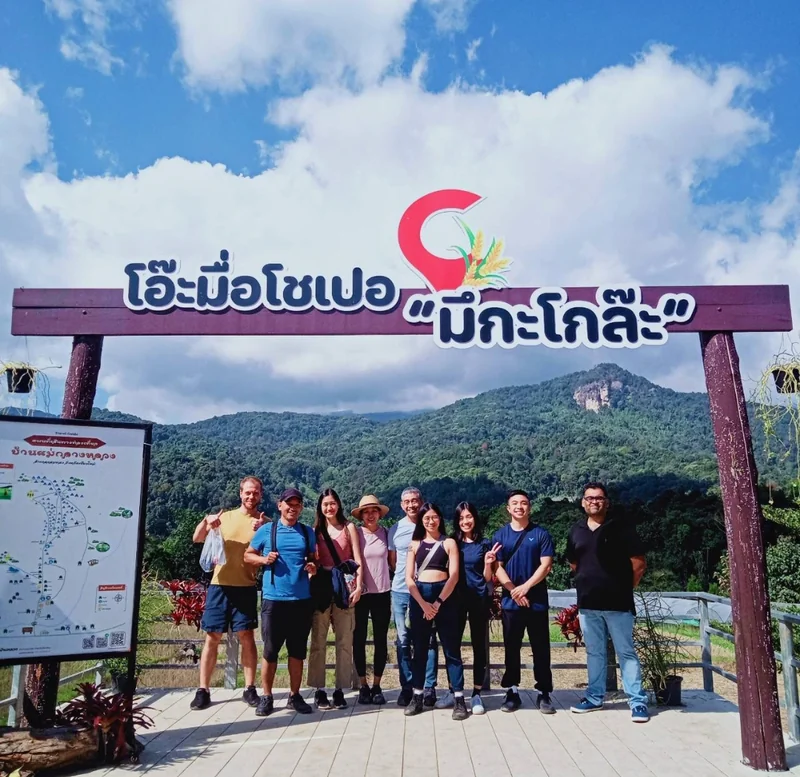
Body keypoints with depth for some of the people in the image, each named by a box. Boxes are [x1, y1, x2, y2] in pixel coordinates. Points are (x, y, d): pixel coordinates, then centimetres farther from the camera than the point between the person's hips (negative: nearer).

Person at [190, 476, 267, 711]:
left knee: (247, 637, 1)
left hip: (246, 586, -1)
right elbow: (197, 539, 3)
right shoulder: (225, 516, 8)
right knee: (212, 637, 4)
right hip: (220, 585, 1)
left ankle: (250, 689, 11)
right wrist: (206, 521, -16)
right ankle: (203, 690, 13)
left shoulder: (264, 522, 3)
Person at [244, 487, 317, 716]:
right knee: (270, 650, 4)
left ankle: (294, 695, 22)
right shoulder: (266, 530, 2)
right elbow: (248, 555, 7)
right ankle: (266, 697, 18)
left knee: (298, 650, 9)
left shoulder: (308, 532, 8)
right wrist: (263, 559, -12)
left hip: (302, 599, 2)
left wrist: (313, 566, -6)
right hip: (273, 598, -2)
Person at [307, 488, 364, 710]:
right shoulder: (315, 530, 10)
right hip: (321, 588, 1)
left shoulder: (349, 527, 7)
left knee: (345, 641, 2)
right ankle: (319, 690, 8)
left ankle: (340, 690, 10)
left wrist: (358, 586, -11)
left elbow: (357, 559, 0)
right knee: (318, 641, 1)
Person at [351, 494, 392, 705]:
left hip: (382, 593, 1)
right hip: (359, 593, -1)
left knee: (380, 640, 7)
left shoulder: (386, 534, 3)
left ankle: (376, 686, 19)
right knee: (359, 640, 5)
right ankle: (363, 686, 18)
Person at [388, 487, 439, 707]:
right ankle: (406, 687, 18)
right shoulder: (395, 530, 5)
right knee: (403, 641, 8)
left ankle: (429, 687, 12)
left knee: (428, 640, 3)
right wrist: (404, 577, 6)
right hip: (400, 592, 2)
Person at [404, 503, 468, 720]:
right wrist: (423, 603, -9)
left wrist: (438, 602, -11)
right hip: (419, 597, 2)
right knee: (419, 649, 7)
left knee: (451, 649, -1)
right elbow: (408, 578, 3)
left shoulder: (449, 542, 5)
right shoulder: (415, 544, 10)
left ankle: (459, 699, 3)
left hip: (445, 596, -2)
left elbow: (454, 576, -3)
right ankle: (417, 697, 15)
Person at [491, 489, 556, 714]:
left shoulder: (541, 534, 1)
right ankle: (512, 692, 17)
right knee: (512, 649, 8)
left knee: (541, 649, 5)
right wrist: (514, 590, -11)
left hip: (537, 601, -1)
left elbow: (546, 565, -6)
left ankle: (543, 693, 14)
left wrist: (525, 587, -15)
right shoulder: (500, 535, 5)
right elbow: (497, 567, 0)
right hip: (510, 601, 1)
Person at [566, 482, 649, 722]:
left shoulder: (621, 528, -6)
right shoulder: (576, 531, 8)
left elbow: (639, 564, -4)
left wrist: (624, 589, 2)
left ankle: (638, 701, 9)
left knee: (626, 653, 1)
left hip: (617, 603, -4)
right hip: (587, 604, 5)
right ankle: (594, 697, 24)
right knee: (594, 653, 14)